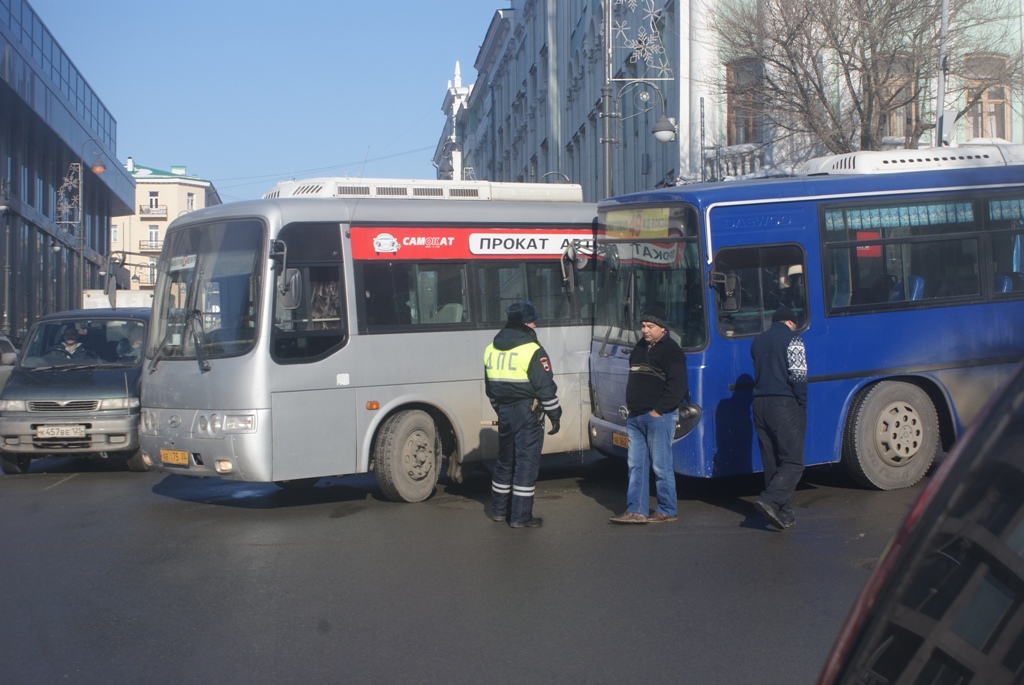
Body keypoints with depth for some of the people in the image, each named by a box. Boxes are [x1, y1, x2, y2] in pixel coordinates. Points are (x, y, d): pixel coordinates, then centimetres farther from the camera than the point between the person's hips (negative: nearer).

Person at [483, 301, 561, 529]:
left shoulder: (491, 350, 9)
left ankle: (499, 509, 28)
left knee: (505, 459, 19)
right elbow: (546, 387, -14)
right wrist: (554, 415, -5)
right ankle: (520, 516, -1)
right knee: (526, 463, -2)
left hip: (504, 413, 7)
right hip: (527, 414, -7)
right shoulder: (532, 351, -14)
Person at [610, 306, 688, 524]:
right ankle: (636, 511, 9)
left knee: (661, 466, -3)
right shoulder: (639, 348, 17)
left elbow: (677, 387, -15)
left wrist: (658, 411, -16)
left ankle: (667, 511, 6)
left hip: (658, 417, -8)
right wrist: (631, 407, 14)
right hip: (635, 417, 8)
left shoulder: (672, 352, -8)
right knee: (635, 465, 7)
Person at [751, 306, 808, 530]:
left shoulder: (757, 341, 17)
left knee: (771, 462, 10)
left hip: (760, 404, 6)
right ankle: (770, 501, -22)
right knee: (793, 462, -4)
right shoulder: (793, 340, -4)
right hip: (785, 404, -6)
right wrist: (802, 405, -5)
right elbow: (798, 376, -11)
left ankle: (783, 513, 11)